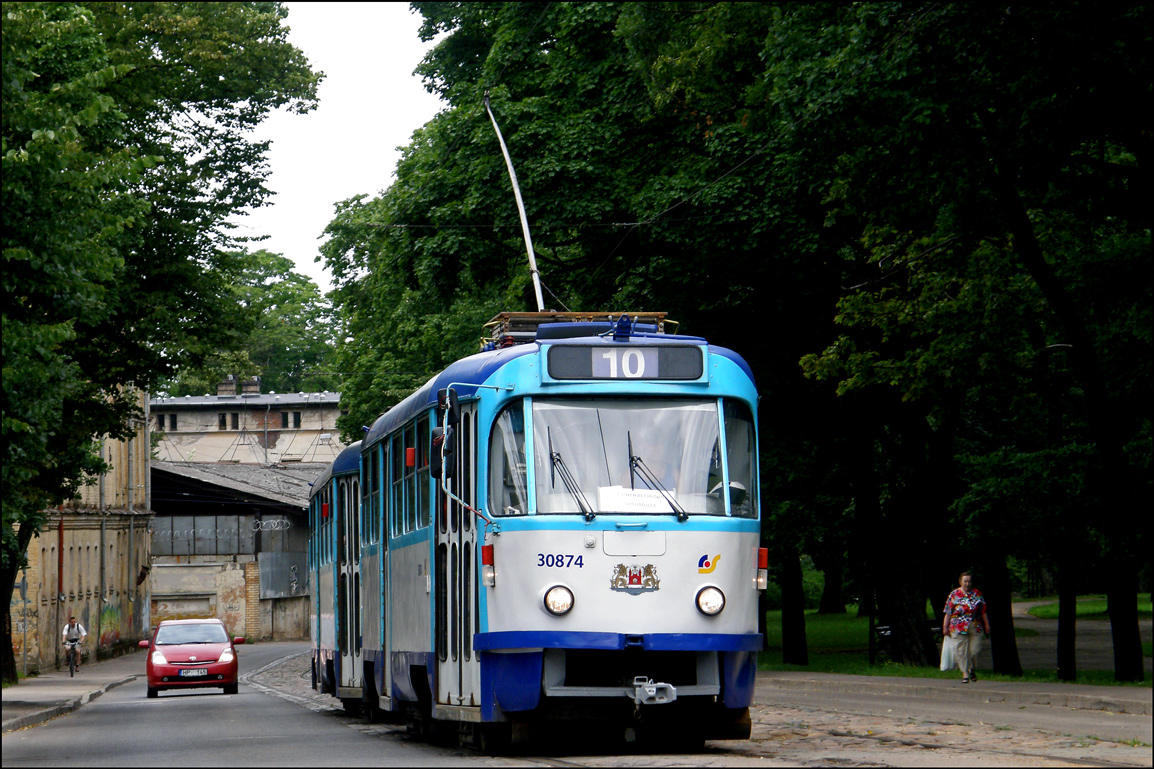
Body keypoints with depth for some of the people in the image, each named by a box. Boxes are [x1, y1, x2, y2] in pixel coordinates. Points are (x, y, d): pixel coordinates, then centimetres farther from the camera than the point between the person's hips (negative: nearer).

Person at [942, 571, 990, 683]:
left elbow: (983, 611, 12)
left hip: (975, 628, 1)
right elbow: (948, 613, 3)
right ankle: (965, 673, 2)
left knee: (975, 650, 0)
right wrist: (945, 627, 0)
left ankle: (972, 669, 26)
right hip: (958, 628, -1)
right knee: (961, 651, -5)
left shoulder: (977, 594, 8)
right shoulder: (954, 595, 3)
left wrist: (986, 625, 10)